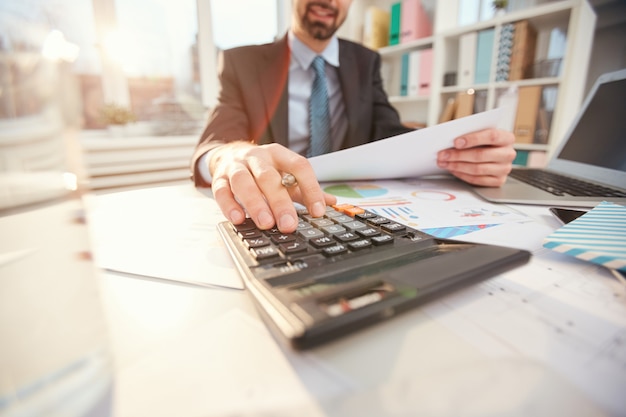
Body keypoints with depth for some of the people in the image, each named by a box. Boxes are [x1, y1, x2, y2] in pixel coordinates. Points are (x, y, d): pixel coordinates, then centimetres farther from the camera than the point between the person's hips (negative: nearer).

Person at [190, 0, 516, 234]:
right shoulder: (242, 61, 1)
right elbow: (211, 147, -13)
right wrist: (232, 156, -39)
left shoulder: (366, 61, 11)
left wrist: (461, 153, -22)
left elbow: (388, 136, -1)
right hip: (271, 221, -1)